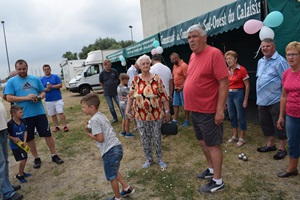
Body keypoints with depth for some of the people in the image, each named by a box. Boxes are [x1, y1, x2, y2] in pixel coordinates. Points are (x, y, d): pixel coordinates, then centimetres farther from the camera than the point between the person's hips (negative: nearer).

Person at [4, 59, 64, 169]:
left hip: (40, 112, 1)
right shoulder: (11, 82, 0)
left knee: (48, 134, 5)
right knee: (29, 138, 10)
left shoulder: (35, 79, 7)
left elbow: (43, 92, 11)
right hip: (24, 116, -1)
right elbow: (9, 98, -7)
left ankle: (54, 155, 18)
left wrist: (39, 97, -12)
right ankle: (36, 158, 27)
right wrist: (25, 98, -19)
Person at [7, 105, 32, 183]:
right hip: (15, 145, -6)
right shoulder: (10, 124, -22)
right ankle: (20, 175, 14)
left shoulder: (23, 121, -5)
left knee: (25, 158, 14)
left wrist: (24, 141, -10)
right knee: (22, 159, -7)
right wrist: (13, 138, -20)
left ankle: (22, 173, 36)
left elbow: (25, 131, 0)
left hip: (22, 144, 6)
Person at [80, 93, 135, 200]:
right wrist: (92, 129, 7)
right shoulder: (101, 115, 10)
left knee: (112, 177, 13)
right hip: (117, 147, 9)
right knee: (114, 172, 30)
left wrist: (89, 134, -4)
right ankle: (127, 188, 40)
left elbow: (100, 138, -19)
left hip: (109, 151, -9)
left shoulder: (94, 120, -17)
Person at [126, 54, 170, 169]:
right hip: (141, 116, 2)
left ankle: (159, 159, 31)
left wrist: (167, 111, -6)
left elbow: (164, 96, -5)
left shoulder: (156, 79, -6)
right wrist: (127, 110, -2)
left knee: (157, 138, 11)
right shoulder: (136, 79, -1)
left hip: (156, 114, -1)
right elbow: (131, 96, 3)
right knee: (144, 139, 13)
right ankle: (148, 159, 32)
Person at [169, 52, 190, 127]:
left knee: (185, 105, 0)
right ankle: (175, 120, 17)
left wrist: (181, 87, -18)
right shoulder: (174, 66, 12)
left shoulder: (184, 66, -13)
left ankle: (187, 120, 11)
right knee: (175, 104, 9)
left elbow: (187, 78, -17)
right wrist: (174, 86, 7)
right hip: (176, 89, 8)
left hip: (182, 89, -8)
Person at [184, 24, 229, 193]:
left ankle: (217, 182, 19)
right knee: (203, 142, 20)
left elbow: (224, 82, -19)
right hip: (195, 109, 9)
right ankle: (211, 169, 40)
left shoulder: (214, 53, -15)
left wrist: (220, 109, -22)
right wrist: (191, 105, 14)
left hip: (209, 111, -8)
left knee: (213, 145, 3)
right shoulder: (193, 56, 9)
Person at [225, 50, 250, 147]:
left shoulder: (242, 70, -12)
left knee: (240, 116, 3)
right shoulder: (227, 70, 5)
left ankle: (242, 138, 16)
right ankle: (234, 136, 28)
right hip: (229, 94, 6)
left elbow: (247, 86, -10)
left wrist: (245, 100, -12)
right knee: (232, 116, 14)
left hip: (238, 94, -6)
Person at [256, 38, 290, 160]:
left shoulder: (280, 61, -13)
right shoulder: (261, 61, 12)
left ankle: (282, 148, 19)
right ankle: (270, 144, 34)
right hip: (262, 100, 8)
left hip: (275, 100, -8)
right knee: (265, 123, 17)